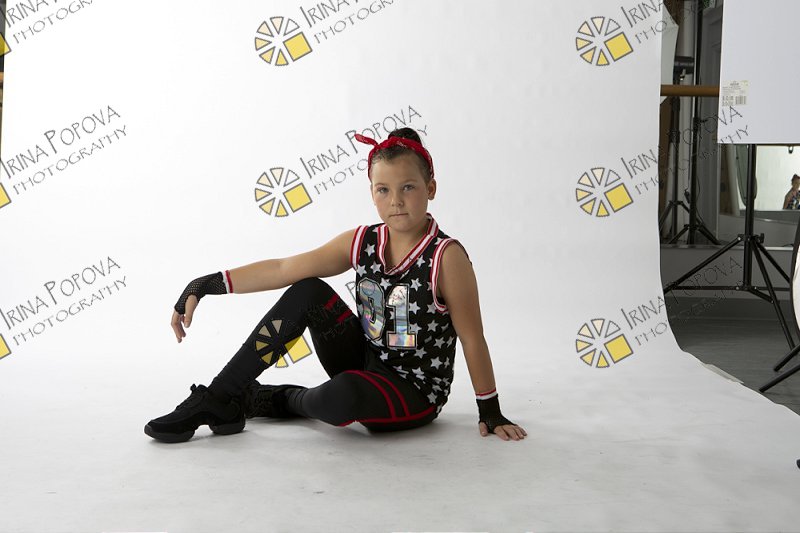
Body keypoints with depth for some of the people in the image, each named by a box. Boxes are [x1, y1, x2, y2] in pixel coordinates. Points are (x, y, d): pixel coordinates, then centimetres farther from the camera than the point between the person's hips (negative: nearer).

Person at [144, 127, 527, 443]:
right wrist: (205, 286, -13)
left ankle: (279, 400, 2)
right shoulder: (361, 243, -4)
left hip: (416, 394, -5)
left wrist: (491, 413, -9)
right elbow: (282, 269, -6)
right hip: (366, 365, 5)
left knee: (343, 396, -37)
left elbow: (472, 340, -14)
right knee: (307, 293, -13)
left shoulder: (447, 257, -20)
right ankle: (217, 399, -7)